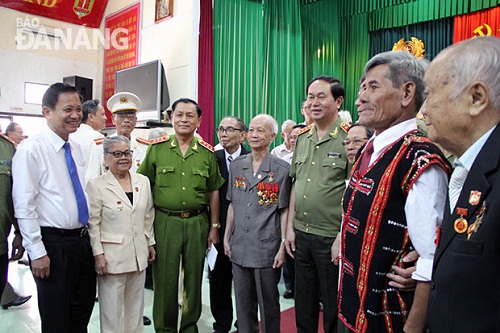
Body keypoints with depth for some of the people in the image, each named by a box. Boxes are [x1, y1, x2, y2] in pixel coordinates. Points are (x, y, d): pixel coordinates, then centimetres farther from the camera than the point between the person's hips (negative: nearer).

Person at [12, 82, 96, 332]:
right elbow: (24, 206, -15)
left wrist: (89, 236, 15)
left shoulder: (76, 149, 9)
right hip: (53, 243, -7)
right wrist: (37, 253, -16)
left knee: (83, 312, 18)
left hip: (82, 239, 7)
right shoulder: (31, 149, -13)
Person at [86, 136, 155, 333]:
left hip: (139, 255, 4)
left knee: (135, 305, 16)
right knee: (112, 308, 7)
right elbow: (92, 224, -7)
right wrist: (98, 254, -10)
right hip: (112, 257, -4)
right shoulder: (96, 185, -7)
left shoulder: (143, 181, 6)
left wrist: (150, 243, 12)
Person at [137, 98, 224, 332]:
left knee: (194, 279, 12)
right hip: (165, 222, -1)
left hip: (197, 223, 2)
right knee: (165, 280, 7)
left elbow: (213, 192, 9)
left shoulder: (207, 152, 5)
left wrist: (214, 226, 7)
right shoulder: (156, 148, 1)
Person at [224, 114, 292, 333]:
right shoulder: (236, 166, 6)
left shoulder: (282, 169, -6)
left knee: (268, 303, 10)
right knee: (243, 302, 15)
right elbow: (232, 205, 11)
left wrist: (283, 246, -8)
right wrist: (227, 238, 9)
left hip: (266, 248, -4)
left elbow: (284, 210, -5)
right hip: (239, 247, 4)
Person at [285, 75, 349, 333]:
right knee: (303, 306, 20)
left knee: (333, 311, 11)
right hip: (301, 234, 6)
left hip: (331, 236, -6)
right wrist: (290, 227, 9)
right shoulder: (302, 137, 8)